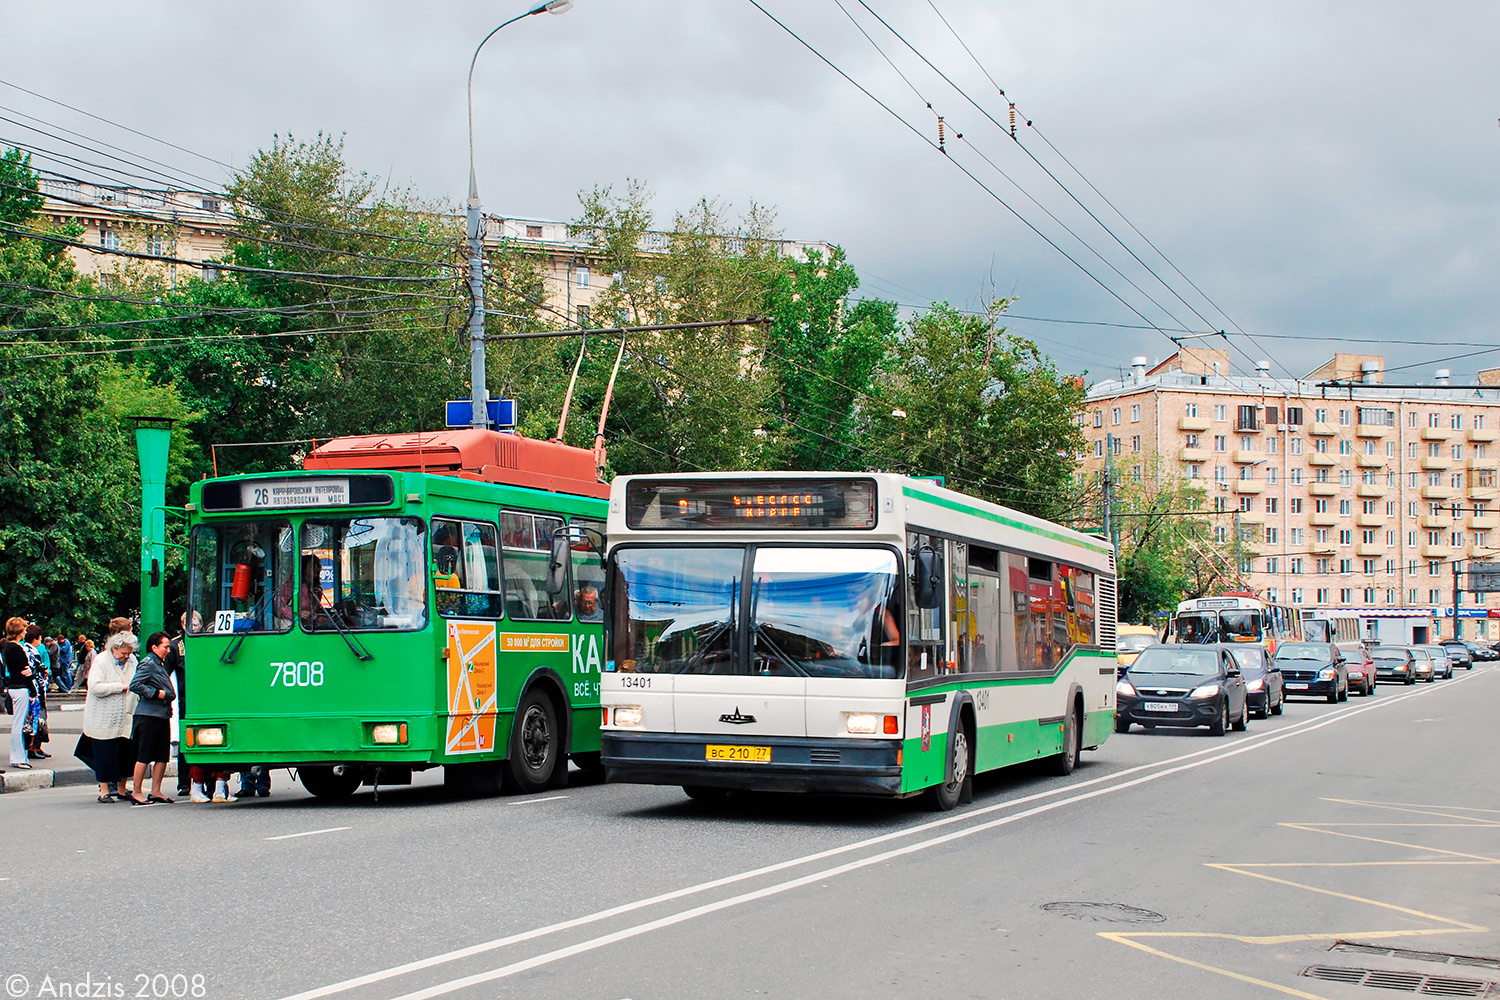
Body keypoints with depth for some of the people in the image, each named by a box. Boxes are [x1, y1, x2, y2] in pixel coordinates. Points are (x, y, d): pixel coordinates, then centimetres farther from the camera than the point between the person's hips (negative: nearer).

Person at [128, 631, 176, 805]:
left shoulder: (160, 665, 20)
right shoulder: (147, 664, -8)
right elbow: (134, 685, -19)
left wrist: (169, 697, 12)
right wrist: (156, 693, -17)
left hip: (162, 716, 9)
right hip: (148, 715, -9)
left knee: (162, 756, 8)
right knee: (144, 756, -5)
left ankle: (155, 791, 13)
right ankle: (136, 792, 1)